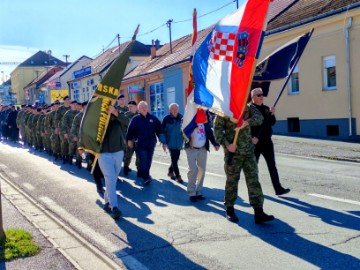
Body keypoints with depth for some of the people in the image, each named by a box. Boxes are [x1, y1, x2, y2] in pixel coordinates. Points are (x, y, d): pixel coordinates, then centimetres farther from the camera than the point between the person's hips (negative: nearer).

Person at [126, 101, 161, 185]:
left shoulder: (153, 118, 5)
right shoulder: (135, 119, -2)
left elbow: (159, 129, 7)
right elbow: (130, 130, -2)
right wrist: (129, 140, -4)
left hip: (151, 144, 4)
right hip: (140, 144, -3)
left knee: (148, 161, 11)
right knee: (144, 161, -10)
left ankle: (142, 173, 28)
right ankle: (146, 177, -11)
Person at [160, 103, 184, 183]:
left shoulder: (181, 118, 0)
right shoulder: (167, 119, -9)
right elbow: (162, 131, -7)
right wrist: (163, 142, -11)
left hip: (179, 143, 4)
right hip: (171, 143, -4)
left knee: (175, 159, 14)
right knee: (174, 160, -4)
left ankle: (170, 171, 36)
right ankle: (178, 176, 3)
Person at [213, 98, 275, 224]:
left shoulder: (249, 108, 9)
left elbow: (259, 117, -9)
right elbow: (217, 128, -6)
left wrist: (247, 122, -29)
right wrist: (226, 144, -17)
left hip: (248, 151, 4)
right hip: (233, 151, -3)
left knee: (253, 179, -1)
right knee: (232, 180, 4)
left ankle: (258, 213, -1)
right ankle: (230, 210, 19)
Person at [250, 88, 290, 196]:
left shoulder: (266, 108, 13)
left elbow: (272, 123, 12)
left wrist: (272, 114, -8)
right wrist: (252, 138, -24)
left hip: (267, 141, 6)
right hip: (255, 142, -5)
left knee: (272, 166, 2)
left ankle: (278, 189, 2)